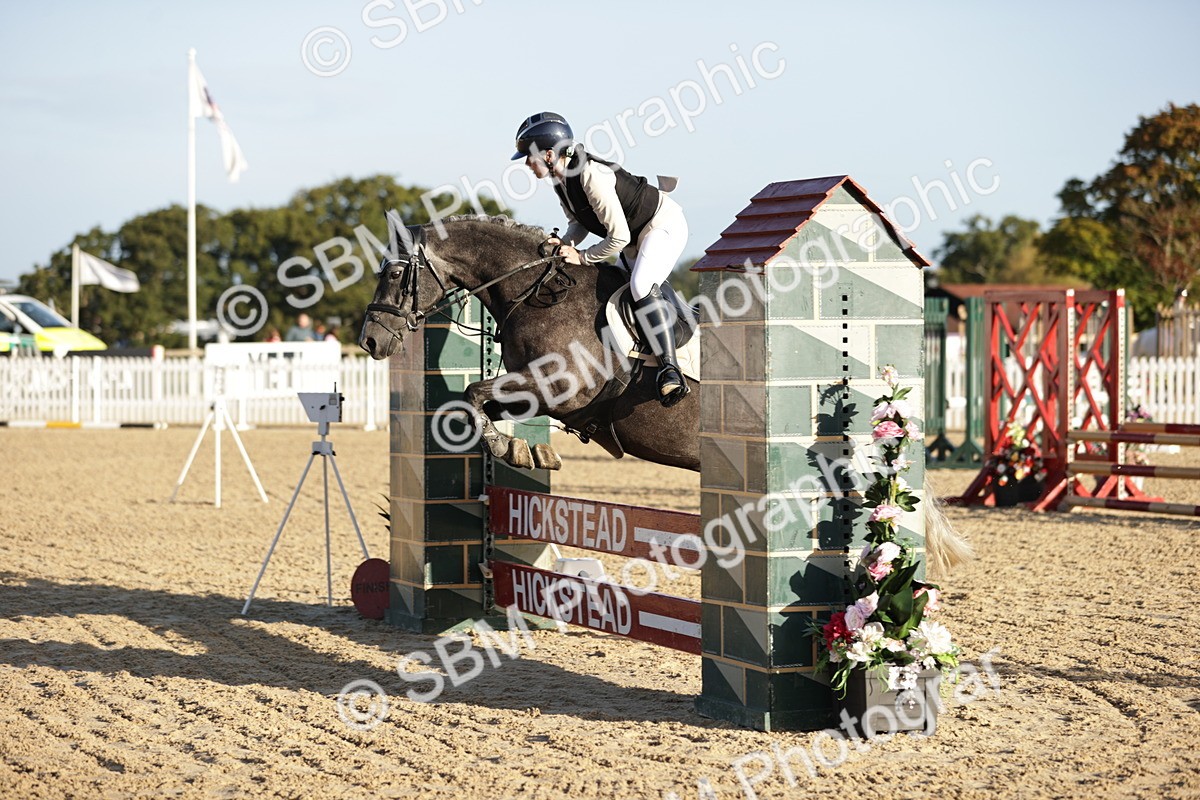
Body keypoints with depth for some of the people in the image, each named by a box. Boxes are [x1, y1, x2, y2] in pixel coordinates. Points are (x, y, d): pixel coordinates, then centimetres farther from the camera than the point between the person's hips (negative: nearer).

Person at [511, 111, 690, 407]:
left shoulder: (591, 175, -32)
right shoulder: (560, 179, -4)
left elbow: (619, 237, -31)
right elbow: (579, 222, 10)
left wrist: (582, 257, -20)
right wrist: (565, 244, -10)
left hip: (664, 224, -10)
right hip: (636, 235, 10)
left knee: (642, 286, -29)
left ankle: (670, 369, -29)